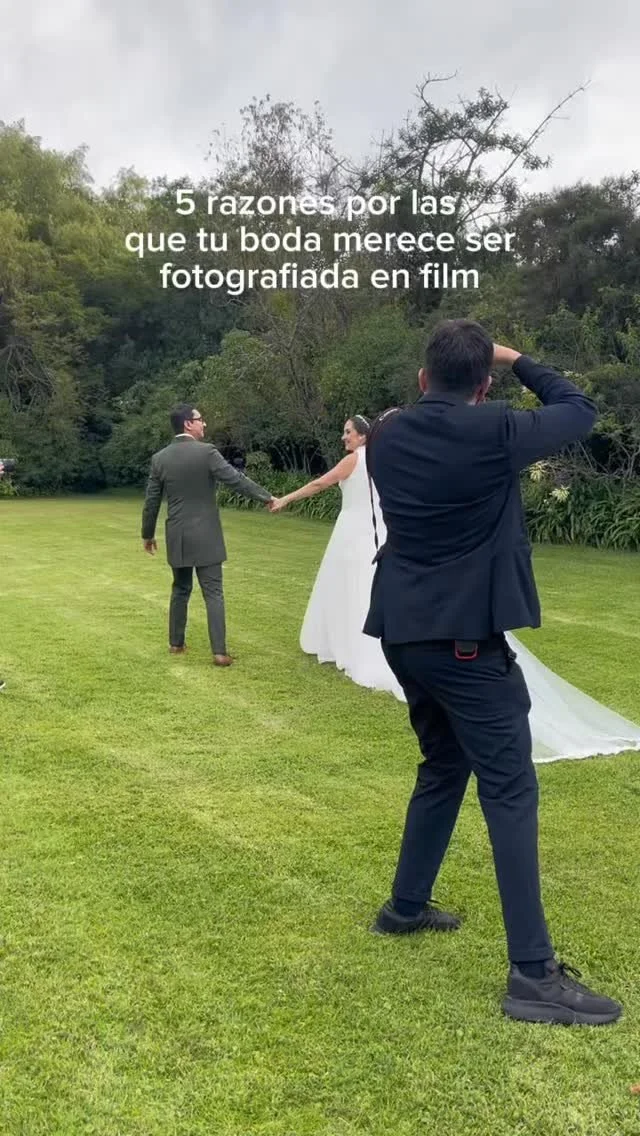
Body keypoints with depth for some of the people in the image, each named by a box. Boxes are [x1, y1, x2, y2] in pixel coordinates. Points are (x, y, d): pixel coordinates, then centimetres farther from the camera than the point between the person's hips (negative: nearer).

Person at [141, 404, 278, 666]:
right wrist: (267, 497, 0)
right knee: (213, 593, -1)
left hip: (177, 536, 5)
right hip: (206, 536, -4)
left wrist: (148, 534, 18)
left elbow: (151, 501, 6)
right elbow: (236, 479, -12)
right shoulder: (206, 451, -12)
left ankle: (176, 643, 25)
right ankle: (219, 651, -3)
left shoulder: (159, 458, 2)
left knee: (180, 590, 18)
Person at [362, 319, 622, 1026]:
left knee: (443, 768, 23)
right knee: (510, 790, -3)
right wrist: (518, 363, 15)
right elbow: (579, 411, 5)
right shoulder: (495, 432, -11)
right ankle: (533, 974, 0)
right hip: (465, 636, -7)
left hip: (403, 631, 7)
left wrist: (439, 392, 24)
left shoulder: (385, 436, 5)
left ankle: (405, 907, 36)